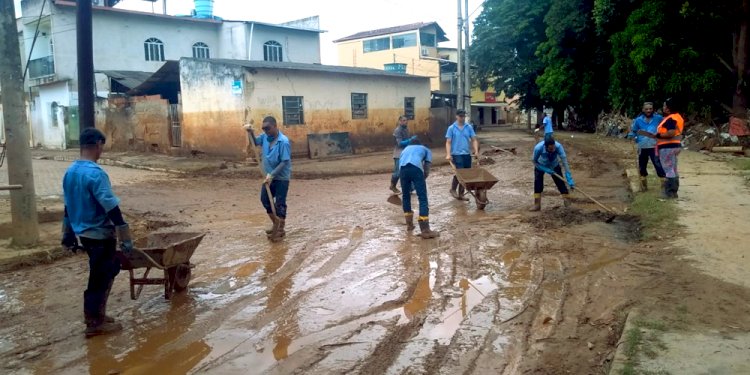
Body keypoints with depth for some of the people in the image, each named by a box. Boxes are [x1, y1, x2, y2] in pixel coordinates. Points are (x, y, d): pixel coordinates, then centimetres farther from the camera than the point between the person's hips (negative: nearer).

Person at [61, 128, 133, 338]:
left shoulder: (70, 172, 6)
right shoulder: (96, 174, -22)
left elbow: (69, 207, 15)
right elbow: (112, 210, -22)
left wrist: (69, 235, 23)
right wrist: (125, 238, -18)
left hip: (84, 233, 9)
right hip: (101, 235, -9)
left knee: (106, 271, 21)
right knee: (101, 277, 4)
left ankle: (94, 313, 28)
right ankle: (94, 323, 15)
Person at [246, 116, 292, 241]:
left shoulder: (283, 141, -23)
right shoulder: (265, 137, -1)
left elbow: (284, 162, -24)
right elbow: (255, 142, 17)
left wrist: (272, 175, -26)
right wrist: (250, 132, -2)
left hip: (281, 178, -8)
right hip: (269, 176, 8)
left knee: (280, 203, 1)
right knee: (265, 199, 13)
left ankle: (281, 229, 13)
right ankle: (275, 222, 32)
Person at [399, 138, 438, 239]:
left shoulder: (405, 150, 43)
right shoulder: (425, 149, 34)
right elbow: (426, 169, 19)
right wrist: (423, 179, 30)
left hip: (403, 169, 4)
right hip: (416, 168, -3)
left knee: (406, 196, 23)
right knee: (423, 198, -2)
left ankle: (409, 224, 33)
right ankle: (425, 230, -9)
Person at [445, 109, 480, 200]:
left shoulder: (469, 127, 9)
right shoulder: (451, 128, 1)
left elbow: (474, 140, 9)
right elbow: (448, 142, -2)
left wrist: (476, 151, -4)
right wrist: (448, 154, -12)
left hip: (467, 154, 4)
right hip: (456, 154, -4)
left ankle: (461, 194, 16)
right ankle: (453, 189, 9)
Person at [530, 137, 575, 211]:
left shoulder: (558, 146, -39)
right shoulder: (538, 148, -39)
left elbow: (565, 162, -40)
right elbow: (534, 161, -20)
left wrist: (570, 179, -44)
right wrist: (546, 170, -30)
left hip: (554, 165, 1)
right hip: (541, 165, -1)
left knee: (560, 182, -4)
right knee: (538, 182, -11)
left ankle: (567, 202, 13)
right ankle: (537, 205, 1)